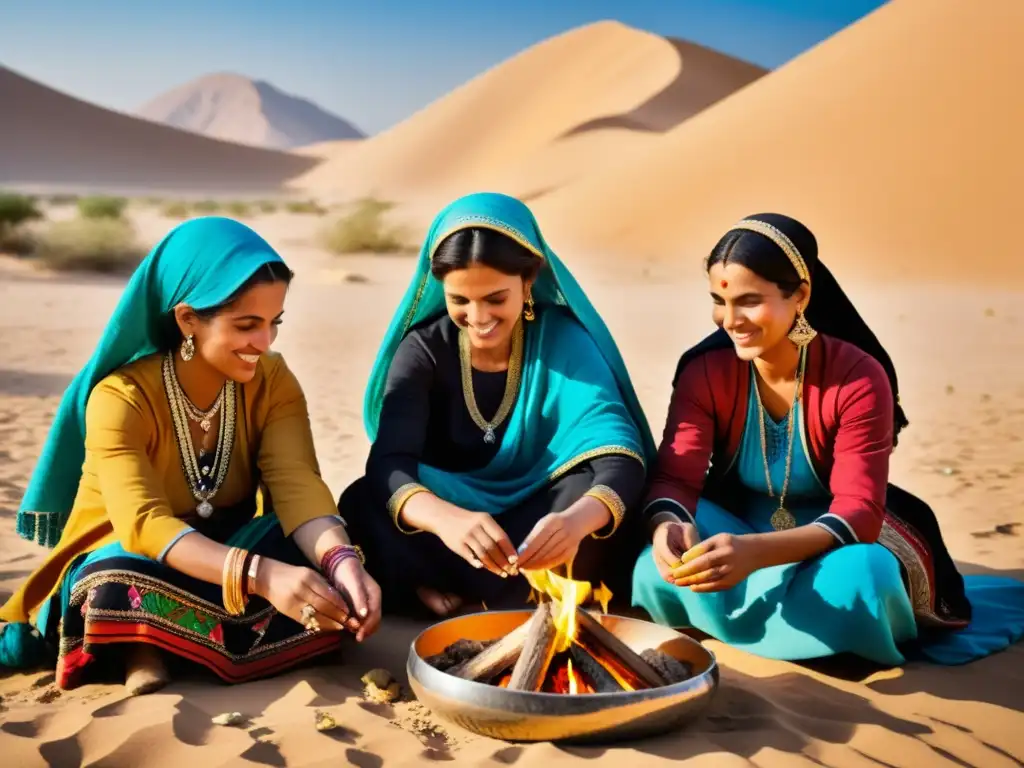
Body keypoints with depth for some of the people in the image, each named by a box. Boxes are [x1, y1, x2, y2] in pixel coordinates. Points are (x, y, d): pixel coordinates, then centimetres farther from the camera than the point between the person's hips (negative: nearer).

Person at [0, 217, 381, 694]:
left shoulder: (272, 380, -10)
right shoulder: (119, 398, -23)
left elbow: (298, 485, -23)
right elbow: (144, 524, -35)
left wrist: (341, 561, -45)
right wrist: (260, 574, -51)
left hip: (227, 547, 5)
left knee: (320, 556, -28)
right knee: (118, 590, -41)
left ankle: (154, 641, -20)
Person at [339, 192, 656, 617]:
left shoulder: (564, 340, -13)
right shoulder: (422, 349, -10)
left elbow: (620, 460, -27)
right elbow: (388, 465, -26)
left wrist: (577, 520, -51)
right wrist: (446, 519, -49)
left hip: (537, 524, 0)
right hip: (449, 517, 1)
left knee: (595, 503, -32)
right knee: (362, 505, -28)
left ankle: (457, 594, -22)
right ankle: (530, 596, -25)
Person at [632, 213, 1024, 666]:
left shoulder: (858, 378, -21)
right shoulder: (704, 371, -13)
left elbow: (859, 510, -29)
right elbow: (674, 477, -19)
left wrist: (757, 551, -49)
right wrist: (667, 524, -47)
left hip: (832, 538, -1)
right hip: (737, 526, 2)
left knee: (856, 583, -38)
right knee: (658, 574, -30)